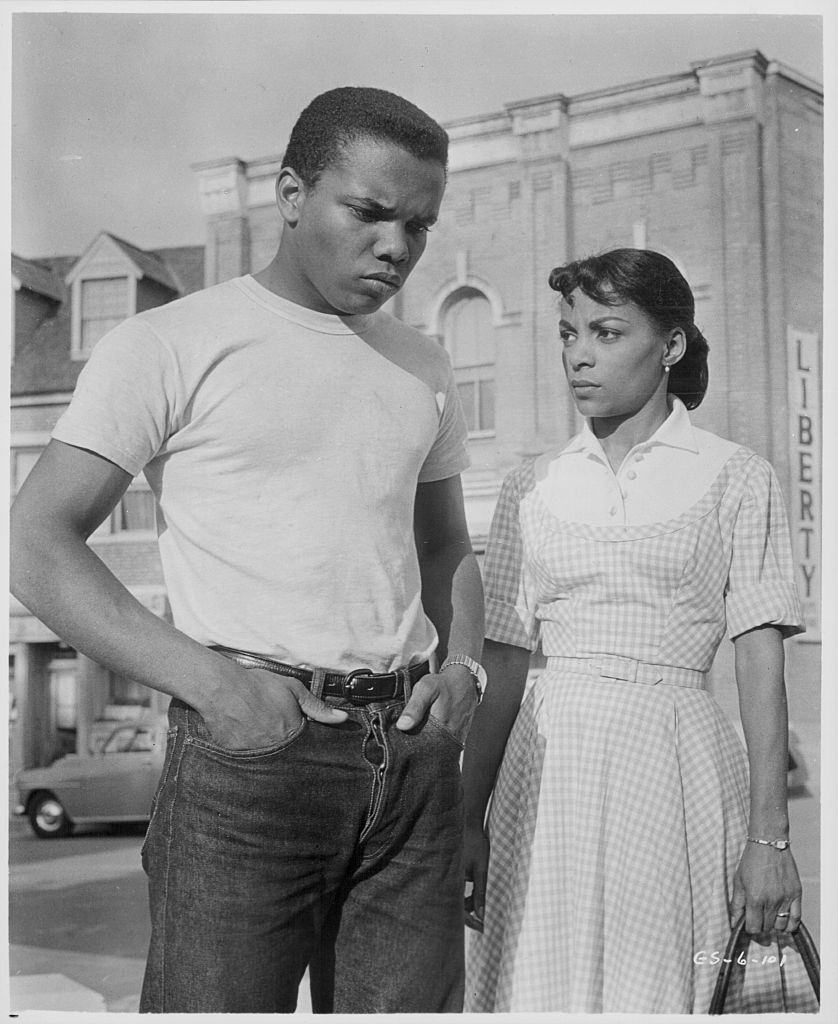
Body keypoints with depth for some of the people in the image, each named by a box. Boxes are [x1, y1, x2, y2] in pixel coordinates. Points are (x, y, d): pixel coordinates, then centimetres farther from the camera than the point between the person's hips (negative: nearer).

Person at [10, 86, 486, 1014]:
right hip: (246, 754, -5)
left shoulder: (424, 369, 15)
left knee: (409, 1005, 11)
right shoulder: (169, 345, -2)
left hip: (414, 756, 5)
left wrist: (461, 665, 4)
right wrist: (209, 680, -17)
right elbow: (36, 546, -7)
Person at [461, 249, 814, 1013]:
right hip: (549, 768, 3)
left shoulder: (735, 478, 1)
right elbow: (504, 669, 7)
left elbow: (761, 662, -2)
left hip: (674, 765, -2)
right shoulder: (531, 488, 8)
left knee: (662, 989, 5)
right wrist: (469, 821, 4)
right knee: (542, 992, 8)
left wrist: (770, 835, -7)